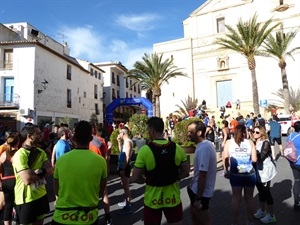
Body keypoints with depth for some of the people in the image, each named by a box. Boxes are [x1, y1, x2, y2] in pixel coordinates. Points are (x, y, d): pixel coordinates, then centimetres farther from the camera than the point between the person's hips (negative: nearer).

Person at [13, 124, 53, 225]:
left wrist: (41, 171, -24)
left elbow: (50, 170, -5)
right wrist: (41, 173, -12)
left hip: (41, 195, 7)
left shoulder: (41, 152, 4)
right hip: (26, 199, -6)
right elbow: (27, 179, -28)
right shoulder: (20, 155, -20)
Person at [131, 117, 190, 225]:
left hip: (153, 200, -2)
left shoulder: (145, 150, -19)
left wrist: (146, 180, 5)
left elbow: (134, 178, -14)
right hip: (173, 198, 3)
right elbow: (186, 172, 1)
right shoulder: (177, 148, -9)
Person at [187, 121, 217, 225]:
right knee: (193, 212, 26)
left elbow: (202, 174, -28)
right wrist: (192, 185, 19)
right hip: (197, 189, 9)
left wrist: (198, 198, -23)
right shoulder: (204, 145, 4)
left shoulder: (203, 148, -27)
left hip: (201, 192, -9)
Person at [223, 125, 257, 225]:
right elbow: (254, 159, -2)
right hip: (250, 174, 0)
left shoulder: (229, 142, -1)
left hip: (235, 174, 0)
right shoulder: (250, 142, -1)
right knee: (249, 198, 17)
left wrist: (226, 171, 7)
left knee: (236, 198, 13)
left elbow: (225, 159, -5)